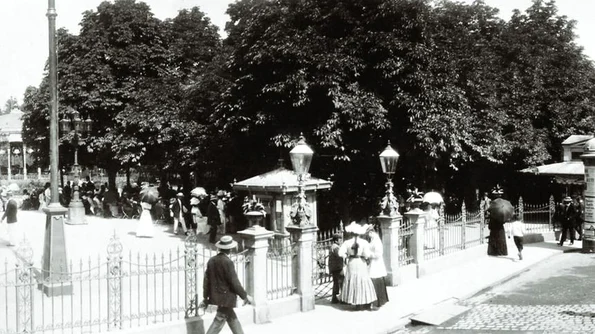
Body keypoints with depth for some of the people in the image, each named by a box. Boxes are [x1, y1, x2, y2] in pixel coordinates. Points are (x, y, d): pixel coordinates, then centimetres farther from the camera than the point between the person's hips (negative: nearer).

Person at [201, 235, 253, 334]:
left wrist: (205, 298, 14)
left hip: (215, 296, 8)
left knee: (233, 320, 20)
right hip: (226, 297, -8)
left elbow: (206, 280, 6)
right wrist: (245, 296, -6)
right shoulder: (227, 262, -19)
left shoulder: (211, 260, 2)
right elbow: (234, 282, -17)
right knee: (218, 322, 0)